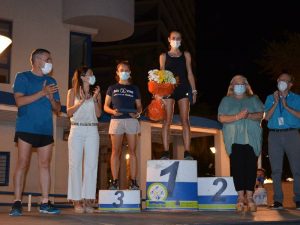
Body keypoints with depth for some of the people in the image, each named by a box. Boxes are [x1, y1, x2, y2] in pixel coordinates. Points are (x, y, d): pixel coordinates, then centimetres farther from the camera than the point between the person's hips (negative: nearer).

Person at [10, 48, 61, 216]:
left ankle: (45, 203, 6)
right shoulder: (23, 77, 4)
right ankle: (17, 203, -2)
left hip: (46, 130, 5)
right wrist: (43, 92, -15)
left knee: (45, 165, 2)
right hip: (26, 128, -4)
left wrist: (51, 98, -6)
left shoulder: (51, 81, 17)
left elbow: (58, 108, 16)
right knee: (23, 164, -6)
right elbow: (19, 101, -10)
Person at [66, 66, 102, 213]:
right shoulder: (73, 92, 9)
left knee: (91, 165, -5)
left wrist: (95, 99, -6)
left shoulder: (96, 92, 14)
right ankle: (77, 200, -2)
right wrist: (81, 101, -13)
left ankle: (88, 200, -3)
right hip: (77, 130, -2)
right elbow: (69, 112, -1)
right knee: (75, 164, -4)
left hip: (92, 131, 2)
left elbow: (98, 114, 6)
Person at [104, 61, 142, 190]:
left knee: (132, 151, -3)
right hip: (116, 120, 0)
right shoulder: (112, 88, 15)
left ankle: (133, 181, -3)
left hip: (131, 120, 0)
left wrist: (137, 113, -9)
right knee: (115, 151, -3)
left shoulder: (134, 89, 17)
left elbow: (139, 106, 13)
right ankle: (115, 181, -2)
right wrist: (113, 111, -11)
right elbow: (106, 106, 10)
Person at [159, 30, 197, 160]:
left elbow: (189, 73, 11)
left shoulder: (186, 55, 15)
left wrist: (194, 91, 3)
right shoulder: (164, 56, 12)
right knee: (167, 121, -6)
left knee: (185, 120, -5)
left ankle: (187, 153, -7)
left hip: (183, 88, 1)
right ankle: (166, 153, -6)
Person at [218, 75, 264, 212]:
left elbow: (260, 115, 5)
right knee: (237, 166, -7)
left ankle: (249, 197, -2)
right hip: (235, 139, -1)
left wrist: (249, 115, -15)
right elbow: (221, 118, 0)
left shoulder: (253, 99, 18)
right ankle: (240, 197, -4)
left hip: (252, 139, 1)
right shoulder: (226, 101, 14)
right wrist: (237, 117, -13)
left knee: (251, 166, -5)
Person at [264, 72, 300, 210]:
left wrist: (286, 106, -10)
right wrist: (276, 103, -4)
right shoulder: (270, 98, 16)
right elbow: (267, 117, 4)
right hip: (274, 135, 2)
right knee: (276, 169, -1)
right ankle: (278, 200, 3)